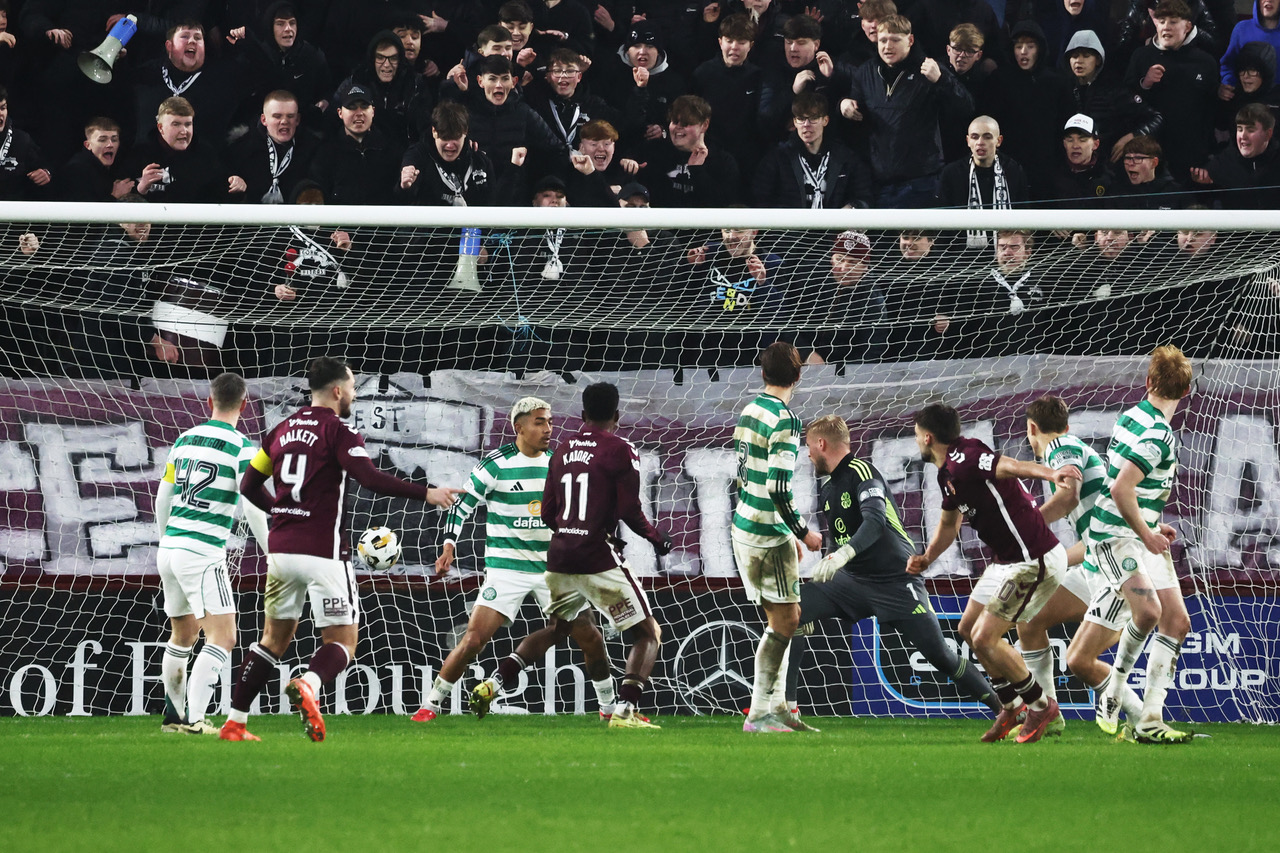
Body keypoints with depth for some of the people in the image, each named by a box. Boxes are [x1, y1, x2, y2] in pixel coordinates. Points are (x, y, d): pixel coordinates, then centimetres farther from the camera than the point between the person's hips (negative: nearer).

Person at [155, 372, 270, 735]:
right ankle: (194, 720, -21)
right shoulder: (241, 447, -9)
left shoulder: (184, 440, 11)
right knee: (222, 639, -8)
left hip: (169, 550, 7)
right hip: (203, 552, -7)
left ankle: (174, 717, 30)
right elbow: (253, 508, -14)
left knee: (183, 635, 22)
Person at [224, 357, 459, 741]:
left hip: (281, 548, 6)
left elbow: (249, 485, 17)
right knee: (342, 642, -1)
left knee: (275, 638, 17)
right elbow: (371, 479, -21)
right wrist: (426, 493, -16)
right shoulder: (339, 432, -7)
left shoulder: (283, 429, 13)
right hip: (323, 551, -6)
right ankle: (309, 684, -33)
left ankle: (234, 722, 13)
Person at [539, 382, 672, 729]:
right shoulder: (620, 450, -6)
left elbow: (547, 514, 14)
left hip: (560, 557, 6)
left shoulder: (562, 452, 10)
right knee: (648, 633, 3)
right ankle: (625, 710, -14)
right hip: (599, 559, -6)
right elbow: (629, 512, -12)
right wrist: (656, 537, 6)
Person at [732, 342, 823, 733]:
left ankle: (776, 707, 17)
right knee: (785, 620, -4)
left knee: (784, 618, 15)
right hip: (768, 535, -9)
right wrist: (803, 532, -10)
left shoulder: (750, 410, 11)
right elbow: (779, 488, -23)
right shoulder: (784, 420, -17)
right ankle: (759, 715, -5)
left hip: (744, 527, 9)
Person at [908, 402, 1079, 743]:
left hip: (1034, 562, -11)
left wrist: (1050, 473, -56)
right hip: (1008, 561, 11)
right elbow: (950, 523, 30)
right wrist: (927, 558, 16)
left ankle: (1040, 704, 5)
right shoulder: (948, 474, 13)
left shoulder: (964, 459, -20)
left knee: (984, 638, -11)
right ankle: (1011, 707, 28)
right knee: (970, 629, 18)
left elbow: (1010, 466, -39)